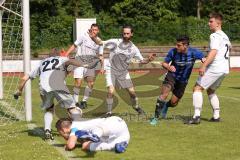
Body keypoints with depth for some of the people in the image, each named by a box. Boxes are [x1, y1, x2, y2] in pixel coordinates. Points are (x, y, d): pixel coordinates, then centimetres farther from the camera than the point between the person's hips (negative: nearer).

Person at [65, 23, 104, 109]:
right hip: (79, 62, -4)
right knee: (78, 82, -12)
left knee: (91, 83, -4)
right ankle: (75, 102, 3)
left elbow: (100, 55, 10)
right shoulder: (84, 37, -8)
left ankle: (84, 101, 13)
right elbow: (74, 46, -5)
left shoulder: (99, 41, 5)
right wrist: (65, 55, -13)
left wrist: (102, 67, 1)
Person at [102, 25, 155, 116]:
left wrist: (148, 59, -25)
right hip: (111, 70, -3)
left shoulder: (133, 48, -10)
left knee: (132, 91, 4)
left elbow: (142, 60, -4)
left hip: (123, 72, 3)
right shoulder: (114, 42, -19)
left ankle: (136, 106, 33)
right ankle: (109, 112, 0)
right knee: (111, 91, -18)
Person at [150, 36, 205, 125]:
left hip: (183, 80, 2)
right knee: (164, 94, -26)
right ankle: (156, 117, -15)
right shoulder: (173, 52, -20)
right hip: (172, 76, -2)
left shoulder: (194, 52, -20)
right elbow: (164, 63, -7)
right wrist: (168, 67, -29)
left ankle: (166, 105, 45)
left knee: (174, 103, 7)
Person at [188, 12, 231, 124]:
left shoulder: (215, 35, -10)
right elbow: (229, 46, 40)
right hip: (224, 69, 9)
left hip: (215, 68, -9)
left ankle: (197, 116, -18)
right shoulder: (225, 36, 19)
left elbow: (214, 51, -24)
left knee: (197, 88, -7)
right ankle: (216, 116, 20)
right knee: (211, 90, 24)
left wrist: (204, 66, -32)